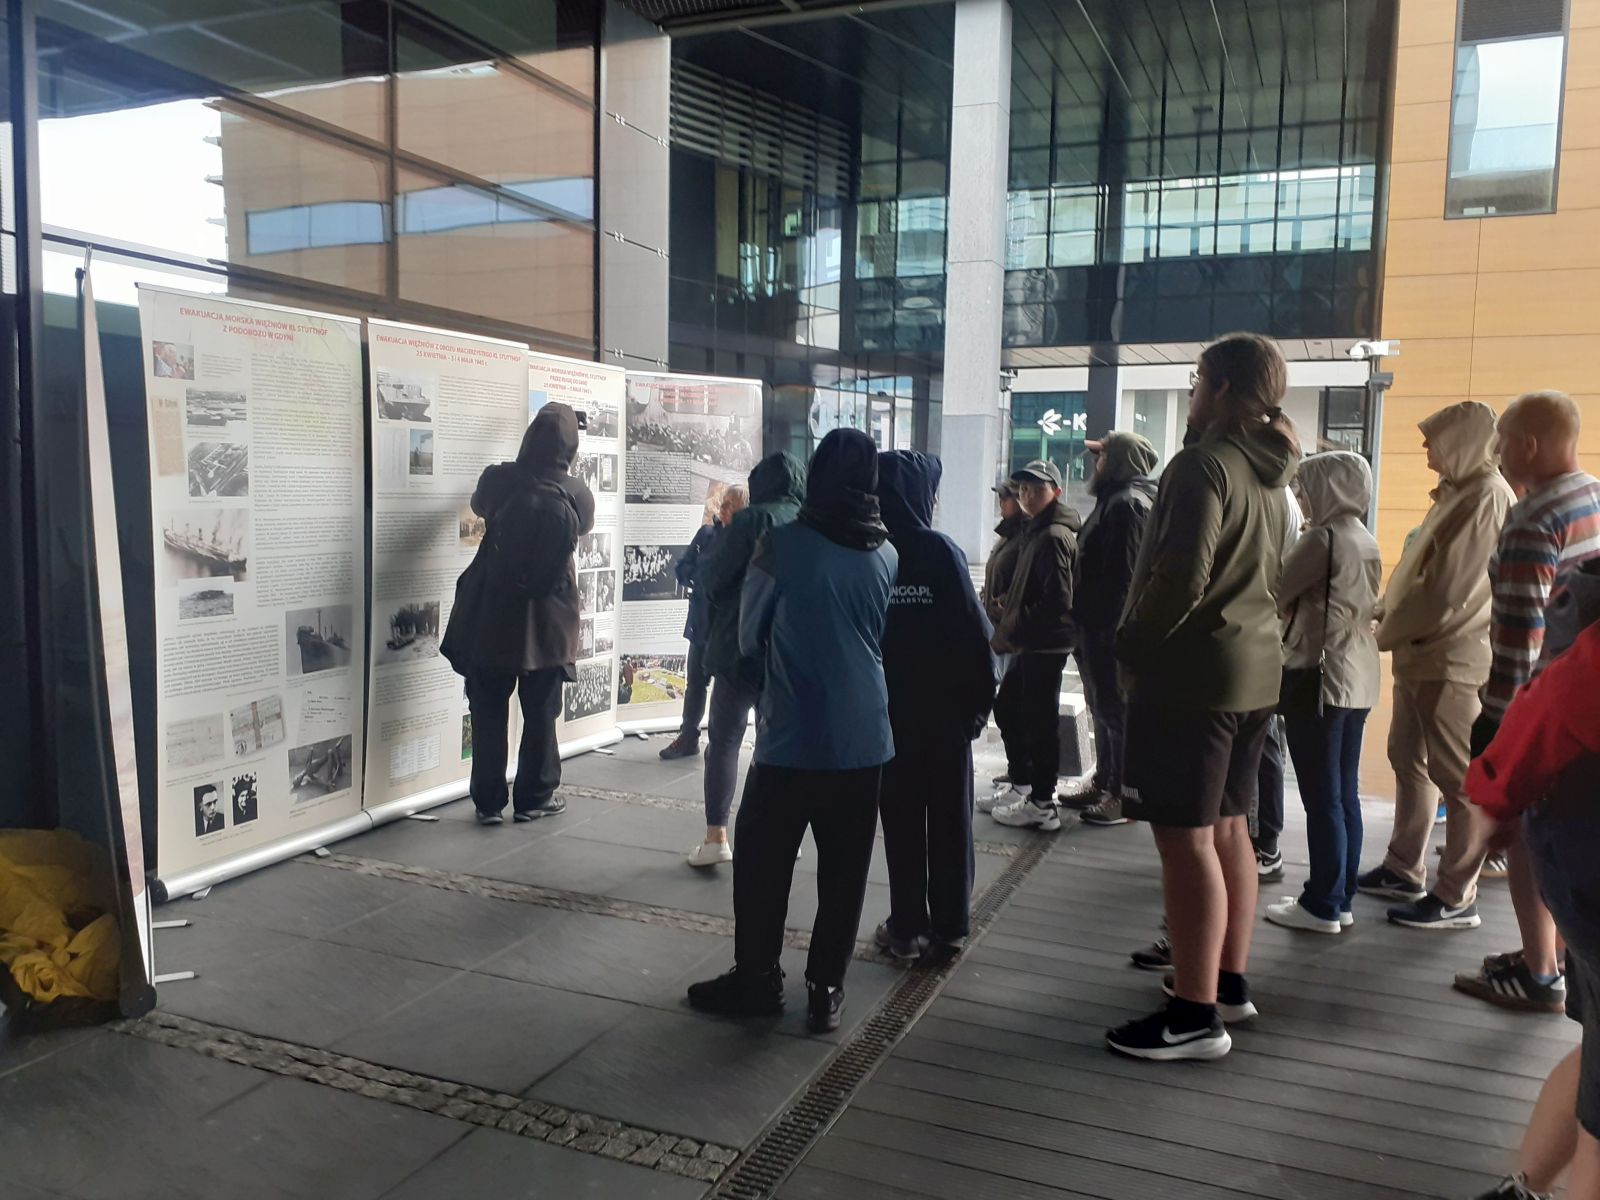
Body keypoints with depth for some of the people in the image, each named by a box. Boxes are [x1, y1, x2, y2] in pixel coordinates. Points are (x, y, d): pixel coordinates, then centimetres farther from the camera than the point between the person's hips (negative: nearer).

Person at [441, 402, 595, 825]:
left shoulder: (499, 479, -6)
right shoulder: (576, 494, -6)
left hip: (492, 614, 0)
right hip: (547, 619, 0)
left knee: (488, 712, 9)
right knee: (540, 713, 12)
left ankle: (488, 802, 14)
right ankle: (534, 797, 19)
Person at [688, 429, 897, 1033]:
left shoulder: (781, 544, -10)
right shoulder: (887, 554, 0)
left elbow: (749, 635, 1)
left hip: (790, 738, -3)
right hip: (863, 739, 3)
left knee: (762, 862, 13)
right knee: (843, 872, 12)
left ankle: (756, 977, 22)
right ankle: (826, 988, 18)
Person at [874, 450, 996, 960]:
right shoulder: (941, 551, -11)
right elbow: (974, 632, -12)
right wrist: (981, 699, -2)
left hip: (886, 709, 2)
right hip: (946, 708, -1)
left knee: (901, 819, 8)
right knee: (950, 816, 11)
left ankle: (908, 927, 12)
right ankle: (950, 923, 19)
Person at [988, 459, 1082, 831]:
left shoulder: (1053, 536, -15)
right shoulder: (1036, 531, 15)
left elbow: (1056, 600, -22)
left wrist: (1013, 632, -18)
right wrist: (1011, 619, 10)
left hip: (1044, 645, -10)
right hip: (1030, 643, 10)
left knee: (1039, 721, -4)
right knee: (1011, 710, 17)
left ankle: (1042, 804, 4)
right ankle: (1022, 784, 30)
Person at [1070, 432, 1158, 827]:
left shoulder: (1127, 504, -15)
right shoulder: (1115, 501, 18)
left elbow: (1123, 573, -23)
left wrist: (1108, 628, -24)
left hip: (1108, 631, -11)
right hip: (1099, 629, 11)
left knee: (1114, 710, -4)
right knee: (1104, 709, 18)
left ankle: (1123, 796, 3)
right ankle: (1105, 785, 28)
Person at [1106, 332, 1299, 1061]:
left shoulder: (1203, 464, -15)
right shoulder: (1269, 471, 13)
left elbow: (1181, 578, -24)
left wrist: (1132, 645, -10)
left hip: (1191, 671, -10)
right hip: (1254, 666, 10)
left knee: (1185, 837, -5)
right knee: (1227, 827, 16)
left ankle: (1195, 1014, -1)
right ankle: (1228, 982, 27)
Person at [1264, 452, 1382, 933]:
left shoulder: (1324, 538, -15)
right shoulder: (1368, 543, 10)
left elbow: (1276, 592, -11)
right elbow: (1363, 607, 14)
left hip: (1319, 677, -8)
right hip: (1358, 679, 9)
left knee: (1322, 798, -2)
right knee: (1346, 795, 13)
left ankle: (1321, 905, 5)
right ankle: (1341, 897, 21)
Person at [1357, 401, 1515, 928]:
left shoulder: (1486, 498, -17)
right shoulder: (1457, 490, 15)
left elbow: (1447, 593, -22)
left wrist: (1386, 634, -11)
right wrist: (1385, 612, 7)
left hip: (1452, 660, -10)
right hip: (1421, 655, 10)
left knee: (1460, 779, -1)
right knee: (1409, 761, 17)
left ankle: (1455, 899, 8)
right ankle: (1403, 870, 30)